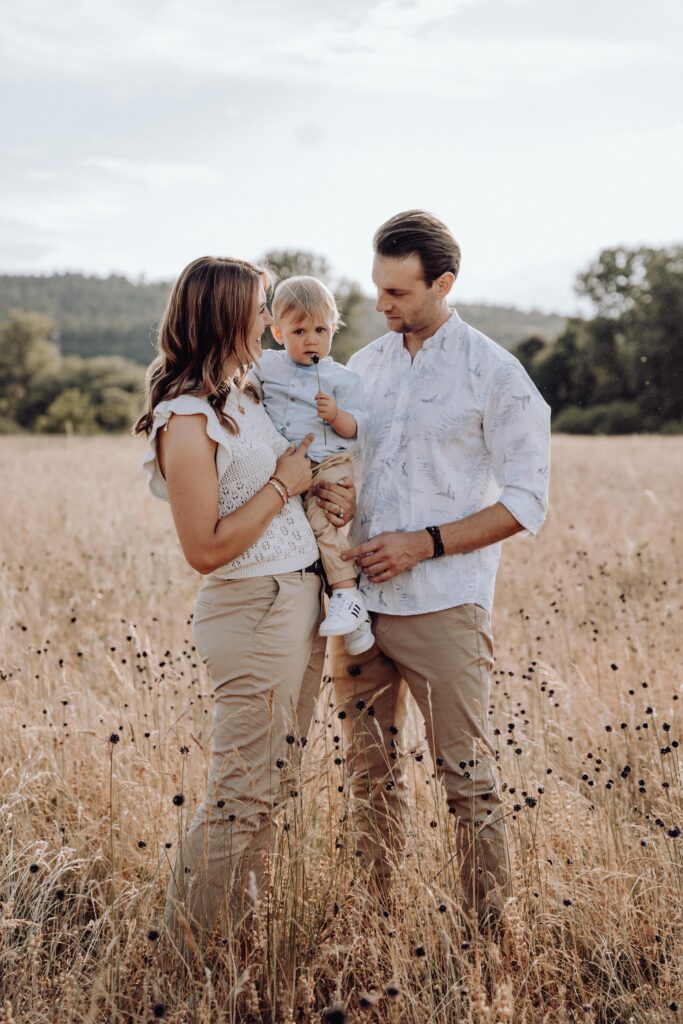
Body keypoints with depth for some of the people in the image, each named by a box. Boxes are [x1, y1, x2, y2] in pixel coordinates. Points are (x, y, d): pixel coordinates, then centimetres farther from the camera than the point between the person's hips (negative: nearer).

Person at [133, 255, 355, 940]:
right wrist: (285, 483, -13)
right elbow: (205, 549, -21)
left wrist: (320, 491, 4)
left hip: (303, 601, 9)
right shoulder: (186, 421, -18)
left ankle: (250, 914, 31)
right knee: (241, 799, -1)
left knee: (271, 783, 17)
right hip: (253, 612, -9)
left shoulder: (242, 398, 10)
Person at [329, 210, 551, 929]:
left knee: (466, 775, -1)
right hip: (360, 598, 5)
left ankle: (490, 931, 10)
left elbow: (525, 501, -7)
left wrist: (425, 544, -14)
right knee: (370, 769, 12)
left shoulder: (496, 376, -5)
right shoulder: (363, 366, 12)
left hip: (443, 606, -5)